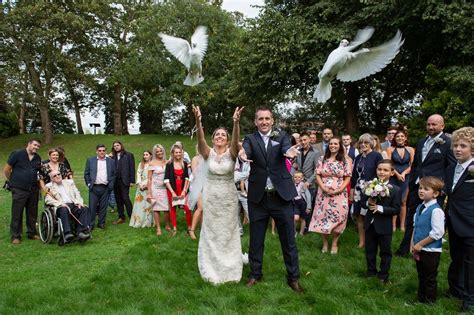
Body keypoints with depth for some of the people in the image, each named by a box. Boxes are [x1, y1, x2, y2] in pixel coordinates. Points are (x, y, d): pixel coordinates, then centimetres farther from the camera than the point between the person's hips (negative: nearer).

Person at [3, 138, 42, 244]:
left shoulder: (38, 158, 12)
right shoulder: (17, 154, -2)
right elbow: (6, 170, 1)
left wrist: (37, 183, 11)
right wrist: (13, 182, 5)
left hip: (33, 190, 5)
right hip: (19, 190, -5)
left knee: (32, 213, 11)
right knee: (17, 213, 1)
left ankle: (32, 233, 22)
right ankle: (15, 236, 9)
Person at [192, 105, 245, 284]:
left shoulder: (231, 153, -5)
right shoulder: (208, 153, -3)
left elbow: (236, 141, -26)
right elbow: (200, 140, -22)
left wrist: (236, 123, -44)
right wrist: (198, 122, -41)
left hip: (229, 197, -1)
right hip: (210, 197, 1)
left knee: (228, 233, 10)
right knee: (211, 233, 10)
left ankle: (230, 269, 25)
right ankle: (212, 270, 24)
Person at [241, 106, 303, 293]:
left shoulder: (281, 136, 1)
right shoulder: (250, 139, 1)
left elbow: (286, 148, -20)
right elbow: (247, 150, -20)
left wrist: (289, 152, -44)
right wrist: (243, 155, -44)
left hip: (281, 195, 0)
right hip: (258, 197, 1)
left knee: (288, 239, 8)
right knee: (256, 239, 12)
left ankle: (293, 277, 24)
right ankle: (255, 274, 31)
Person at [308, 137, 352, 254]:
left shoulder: (345, 160, 1)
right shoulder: (322, 159, 7)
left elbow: (347, 178, -2)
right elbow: (317, 175, 3)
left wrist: (338, 190, -14)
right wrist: (323, 188, -11)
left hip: (339, 194, -2)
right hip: (323, 193, 2)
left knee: (338, 217, -2)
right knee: (323, 217, 4)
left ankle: (334, 243, 18)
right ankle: (325, 243, 21)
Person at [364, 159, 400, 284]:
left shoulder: (395, 190, -12)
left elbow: (396, 209, -15)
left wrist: (380, 208, -25)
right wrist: (368, 203, -18)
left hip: (384, 226, -3)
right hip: (370, 224, 4)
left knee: (385, 252, 12)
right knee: (370, 250, 17)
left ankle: (383, 276, 29)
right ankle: (371, 272, 35)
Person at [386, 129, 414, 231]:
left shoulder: (410, 150, 5)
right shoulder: (390, 149, 3)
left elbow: (412, 165, 2)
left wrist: (404, 173, -12)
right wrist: (397, 174, -14)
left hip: (406, 178, 1)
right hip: (393, 178, -1)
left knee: (403, 202, 7)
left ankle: (402, 225, 13)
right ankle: (393, 225, 7)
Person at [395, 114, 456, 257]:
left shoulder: (448, 143, -7)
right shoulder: (421, 142, 12)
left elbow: (453, 168, -7)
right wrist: (410, 184, 14)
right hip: (416, 186, 6)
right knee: (410, 218, 14)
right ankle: (404, 248, 26)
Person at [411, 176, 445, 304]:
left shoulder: (436, 210, -20)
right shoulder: (420, 208, 5)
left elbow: (437, 233, -23)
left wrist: (420, 244, -17)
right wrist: (413, 245, 4)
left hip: (431, 251, -8)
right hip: (419, 250, 8)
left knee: (430, 278, 8)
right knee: (421, 276, 21)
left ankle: (429, 301, 25)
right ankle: (421, 298, 36)